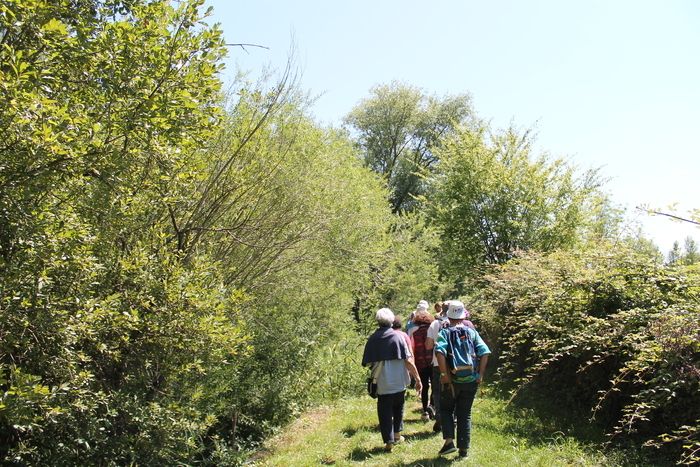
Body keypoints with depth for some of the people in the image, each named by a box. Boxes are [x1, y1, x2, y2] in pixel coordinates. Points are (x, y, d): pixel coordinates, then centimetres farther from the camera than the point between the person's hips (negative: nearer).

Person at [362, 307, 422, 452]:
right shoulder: (398, 336, -7)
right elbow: (408, 361, -10)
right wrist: (417, 378, -3)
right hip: (399, 382, 1)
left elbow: (368, 363, 0)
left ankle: (389, 441, 2)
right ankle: (397, 434, 35)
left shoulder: (372, 339, -3)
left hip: (382, 384, -1)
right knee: (398, 408, 23)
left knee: (385, 412, 7)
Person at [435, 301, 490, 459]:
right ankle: (464, 449, 14)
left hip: (452, 380, -2)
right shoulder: (472, 333, 4)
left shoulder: (445, 333, -4)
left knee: (446, 410, 17)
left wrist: (444, 374, -17)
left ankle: (449, 441, 2)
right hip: (470, 380, 2)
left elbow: (440, 352, -22)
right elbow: (485, 353, -6)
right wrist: (480, 375, -1)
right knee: (465, 414, 13)